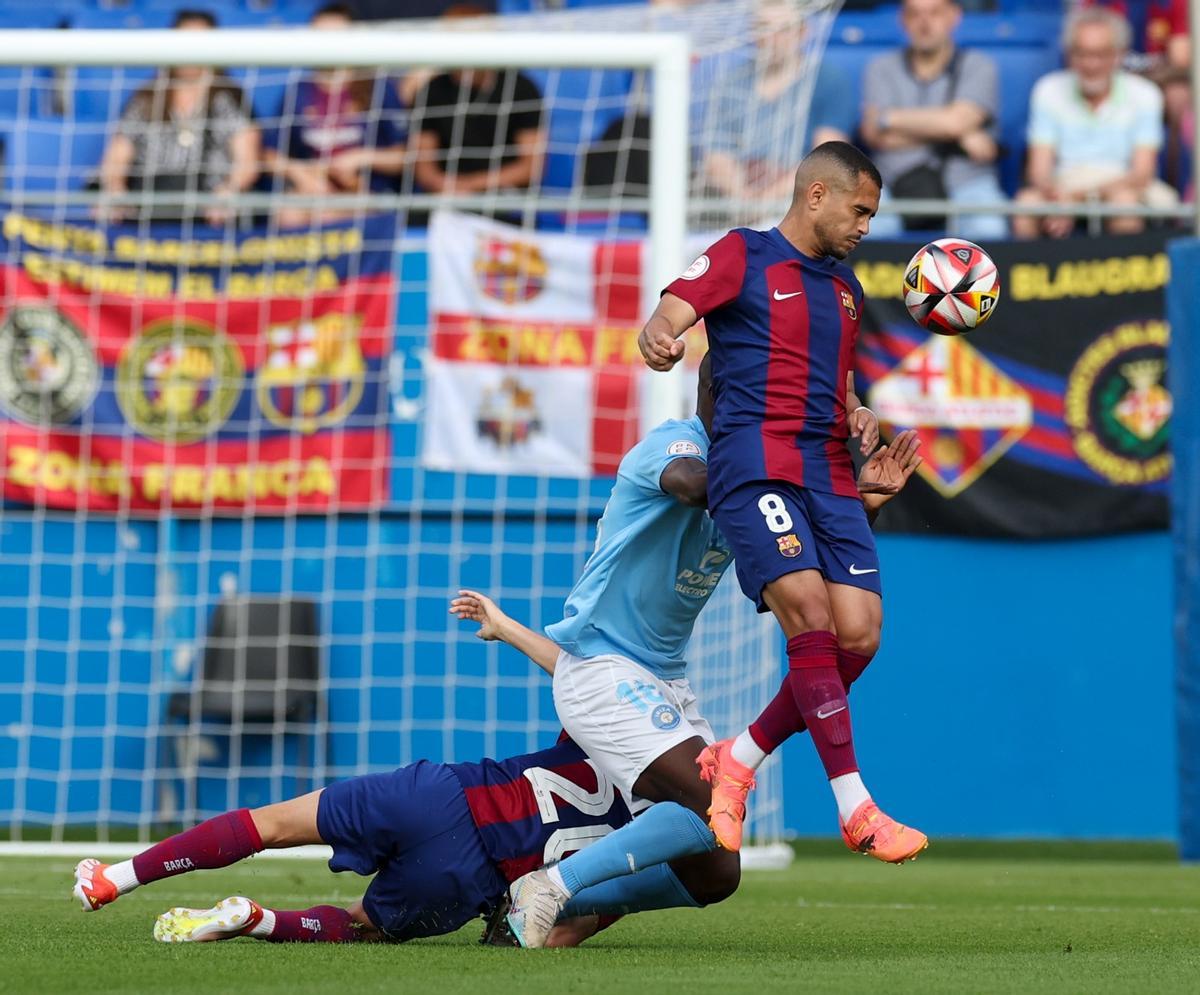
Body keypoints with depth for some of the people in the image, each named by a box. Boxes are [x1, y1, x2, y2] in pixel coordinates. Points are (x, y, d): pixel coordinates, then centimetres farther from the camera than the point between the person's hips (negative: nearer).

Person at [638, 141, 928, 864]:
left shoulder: (846, 288, 24)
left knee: (859, 634, -8)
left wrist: (857, 416, 10)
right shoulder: (743, 257, 4)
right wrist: (660, 337, -32)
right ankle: (855, 810, -21)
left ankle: (738, 761, 11)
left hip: (829, 473, 7)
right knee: (808, 608, -22)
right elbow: (670, 315, -7)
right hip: (755, 463, -7)